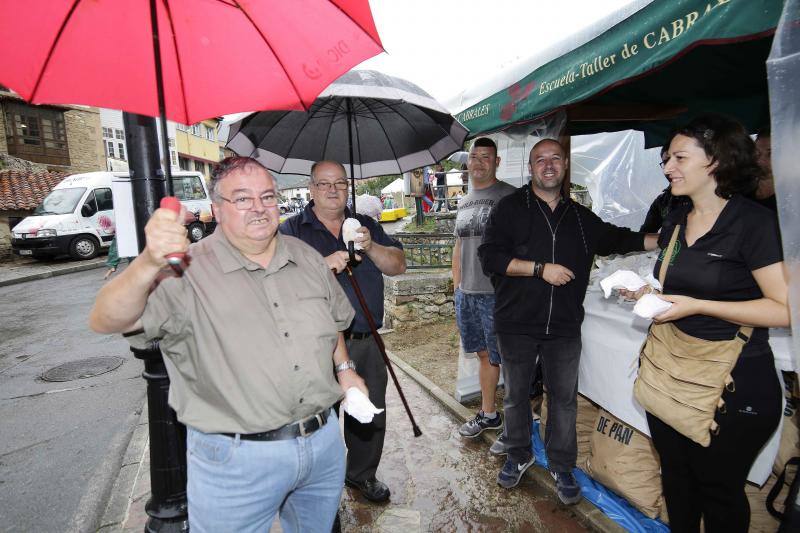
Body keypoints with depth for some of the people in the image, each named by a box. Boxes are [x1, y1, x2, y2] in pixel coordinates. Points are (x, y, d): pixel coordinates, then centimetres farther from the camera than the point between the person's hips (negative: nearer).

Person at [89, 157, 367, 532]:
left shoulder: (307, 257, 4)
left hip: (325, 442, 6)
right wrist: (150, 263, -42)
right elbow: (105, 321, -26)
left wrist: (344, 369, 8)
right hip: (237, 458, -5)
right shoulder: (189, 271, -15)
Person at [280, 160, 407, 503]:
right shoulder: (293, 230, 0)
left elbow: (398, 266, 2)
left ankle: (362, 474, 38)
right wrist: (323, 265, -28)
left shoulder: (366, 226, 11)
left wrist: (370, 248, -17)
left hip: (367, 342, 4)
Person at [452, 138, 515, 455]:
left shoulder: (509, 196, -7)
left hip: (497, 294, -7)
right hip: (466, 293, 7)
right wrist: (456, 288, 17)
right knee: (484, 355, 18)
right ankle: (488, 415, 34)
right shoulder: (464, 202, 16)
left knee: (507, 360, 1)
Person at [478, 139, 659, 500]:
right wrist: (541, 268, -18)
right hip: (516, 324, -3)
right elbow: (489, 256, -13)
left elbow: (618, 239, 24)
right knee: (515, 395, 12)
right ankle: (519, 455, 34)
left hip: (565, 326, 3)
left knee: (564, 398, 12)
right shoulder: (509, 208, -4)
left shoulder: (581, 217, 10)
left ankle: (561, 465, 31)